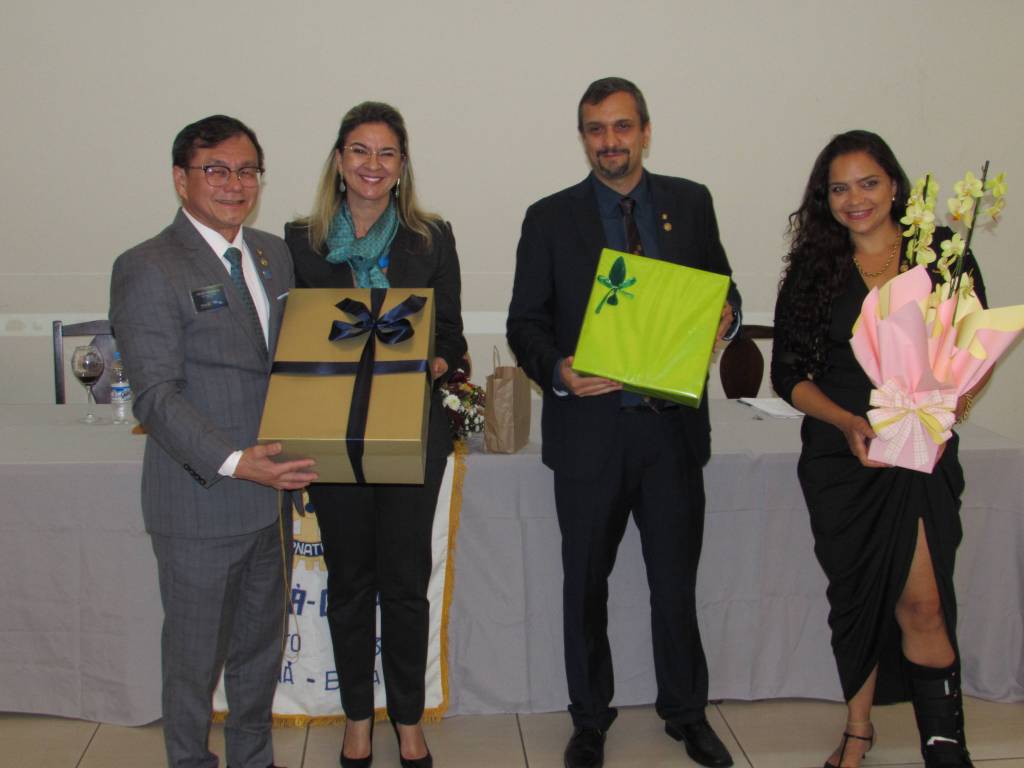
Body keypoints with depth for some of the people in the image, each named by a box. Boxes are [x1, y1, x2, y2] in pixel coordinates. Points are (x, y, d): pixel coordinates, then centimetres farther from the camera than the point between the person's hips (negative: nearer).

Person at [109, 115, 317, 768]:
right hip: (199, 502, -7)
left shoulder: (274, 254, 10)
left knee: (262, 646, 21)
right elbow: (156, 396, -18)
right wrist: (233, 462, -30)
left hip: (271, 491, 7)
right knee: (195, 658, 10)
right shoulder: (148, 268, -12)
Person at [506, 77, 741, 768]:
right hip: (589, 429, -1)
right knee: (586, 584, 13)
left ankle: (687, 712, 34)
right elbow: (525, 322, 1)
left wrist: (725, 317, -11)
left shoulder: (691, 203, 7)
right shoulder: (550, 218, 1)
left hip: (674, 425, 1)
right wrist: (557, 370, -19)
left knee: (677, 579, 12)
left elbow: (723, 289, 12)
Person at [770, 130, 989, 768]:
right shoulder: (812, 271, 4)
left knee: (921, 602, -10)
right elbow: (790, 373, 3)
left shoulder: (943, 253, 3)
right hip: (839, 457, 2)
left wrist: (945, 415, -12)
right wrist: (849, 422, -13)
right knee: (855, 594, 10)